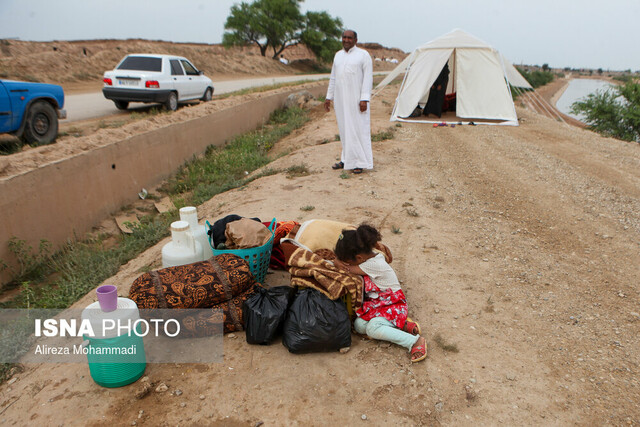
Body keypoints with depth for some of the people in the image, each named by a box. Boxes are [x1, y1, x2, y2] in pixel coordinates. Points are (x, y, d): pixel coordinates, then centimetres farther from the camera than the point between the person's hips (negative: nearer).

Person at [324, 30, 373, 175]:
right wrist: (329, 97, 14)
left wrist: (364, 99, -17)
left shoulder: (363, 55, -3)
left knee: (358, 129, -4)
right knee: (344, 129, 10)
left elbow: (368, 78, -8)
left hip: (356, 99, -6)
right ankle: (346, 160, 19)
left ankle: (360, 162, 2)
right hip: (340, 99, 6)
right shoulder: (338, 55, 14)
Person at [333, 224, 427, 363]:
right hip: (374, 303, 9)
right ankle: (401, 325, -7)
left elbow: (349, 269, -21)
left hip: (392, 303, -9)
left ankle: (415, 341, -22)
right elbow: (340, 260, 8)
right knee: (359, 325, -14)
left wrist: (339, 263, -3)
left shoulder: (374, 264, -28)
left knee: (372, 328, -30)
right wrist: (338, 262, -15)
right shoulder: (367, 256, -1)